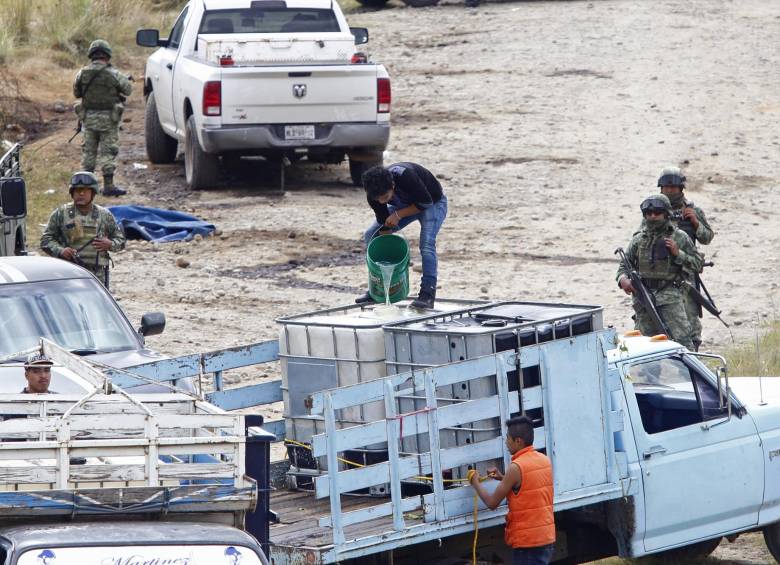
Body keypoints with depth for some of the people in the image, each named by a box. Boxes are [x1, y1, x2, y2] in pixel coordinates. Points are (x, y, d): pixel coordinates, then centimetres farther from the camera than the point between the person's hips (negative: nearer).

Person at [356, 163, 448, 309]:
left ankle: (428, 293, -31)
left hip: (433, 203, -6)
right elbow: (385, 225, -15)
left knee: (427, 243, -30)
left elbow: (426, 202, -28)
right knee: (370, 236, -3)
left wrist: (398, 215, -29)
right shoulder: (373, 195, -24)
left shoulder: (405, 176, -41)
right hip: (404, 205, 6)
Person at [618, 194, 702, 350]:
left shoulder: (679, 237, 4)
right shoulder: (639, 239, 11)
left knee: (681, 338, -14)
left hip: (670, 296, -3)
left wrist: (678, 253, -10)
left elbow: (697, 264, 5)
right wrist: (623, 279, -6)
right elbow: (624, 265, 16)